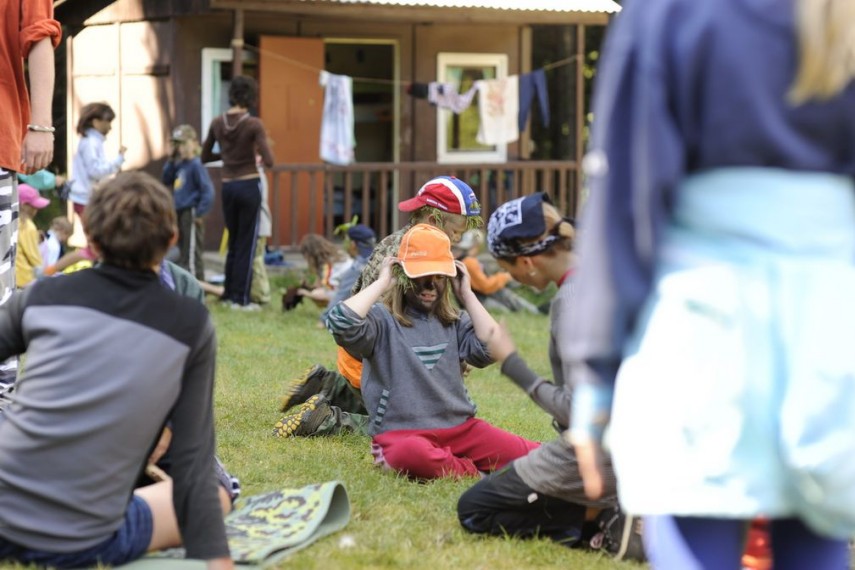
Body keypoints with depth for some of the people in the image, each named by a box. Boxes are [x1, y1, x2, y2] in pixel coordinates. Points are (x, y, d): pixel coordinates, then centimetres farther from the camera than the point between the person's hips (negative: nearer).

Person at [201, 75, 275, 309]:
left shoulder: (217, 123, 1)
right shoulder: (254, 124, -13)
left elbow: (205, 157, 12)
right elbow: (268, 161, -17)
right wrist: (257, 151, 3)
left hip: (228, 186, 4)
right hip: (249, 185, -4)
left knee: (233, 242, 19)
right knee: (247, 244, 4)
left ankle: (229, 294, 23)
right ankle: (241, 299, 6)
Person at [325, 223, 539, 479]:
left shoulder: (453, 322, 16)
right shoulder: (383, 320, -1)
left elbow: (491, 348, -1)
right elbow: (341, 321, -22)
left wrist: (466, 294, 6)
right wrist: (382, 282, -8)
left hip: (460, 427, 4)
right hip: (402, 433, -4)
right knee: (412, 453, -41)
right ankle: (471, 470, -16)